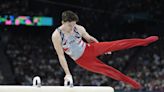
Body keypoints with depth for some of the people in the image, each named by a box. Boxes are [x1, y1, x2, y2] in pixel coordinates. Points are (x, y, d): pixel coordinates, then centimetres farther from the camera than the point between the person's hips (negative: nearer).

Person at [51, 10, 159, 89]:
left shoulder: (79, 28, -12)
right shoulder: (56, 36, -24)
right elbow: (61, 56, -22)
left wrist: (103, 49, 19)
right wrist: (68, 74, -24)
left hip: (89, 49, 2)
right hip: (82, 60, -2)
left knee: (116, 44, -13)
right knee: (107, 70, 0)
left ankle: (144, 41, -12)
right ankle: (132, 82, 13)